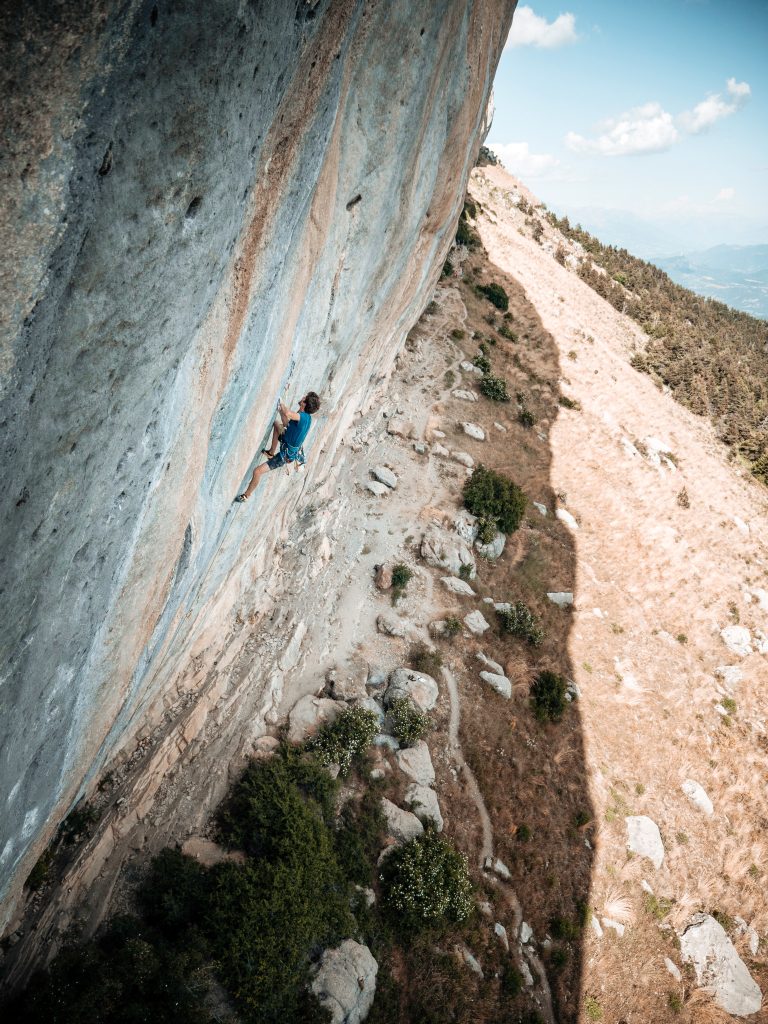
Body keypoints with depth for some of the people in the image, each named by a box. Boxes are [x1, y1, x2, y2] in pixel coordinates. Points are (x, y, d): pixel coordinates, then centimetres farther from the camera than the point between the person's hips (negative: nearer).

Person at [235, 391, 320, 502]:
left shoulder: (304, 417, -33)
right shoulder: (305, 416, -4)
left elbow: (288, 414, -53)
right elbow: (287, 424, 10)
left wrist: (281, 405, -31)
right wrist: (281, 411, -4)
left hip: (286, 455, -9)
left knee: (257, 472, -10)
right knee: (275, 424, 26)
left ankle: (246, 495, 13)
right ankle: (271, 452, 34)